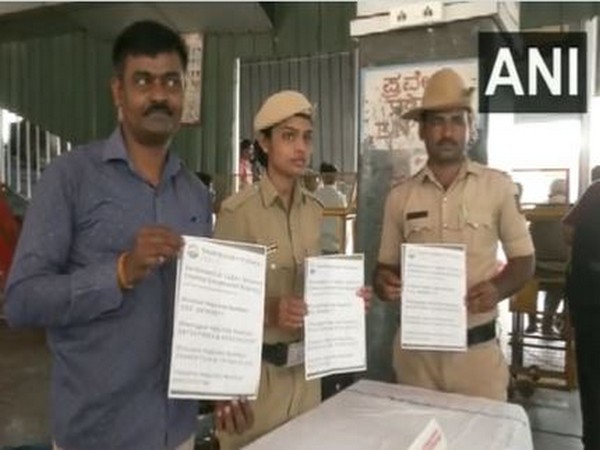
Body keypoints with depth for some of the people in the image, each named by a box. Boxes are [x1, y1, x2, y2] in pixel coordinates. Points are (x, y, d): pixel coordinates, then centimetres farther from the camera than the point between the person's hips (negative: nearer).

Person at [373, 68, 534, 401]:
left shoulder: (499, 186, -4)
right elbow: (387, 265, 8)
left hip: (477, 348, -1)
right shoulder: (400, 196, 1)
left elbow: (524, 259, 3)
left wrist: (498, 288, -16)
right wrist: (384, 283, -14)